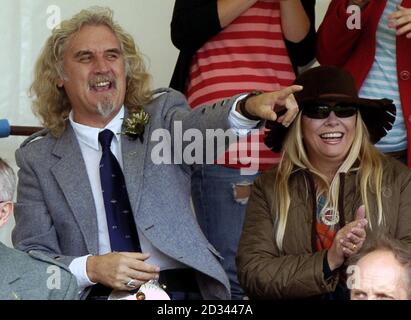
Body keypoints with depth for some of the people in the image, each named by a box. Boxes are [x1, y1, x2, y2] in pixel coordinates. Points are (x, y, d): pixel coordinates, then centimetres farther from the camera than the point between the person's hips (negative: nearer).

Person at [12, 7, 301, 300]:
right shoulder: (38, 157, 9)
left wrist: (248, 107, -35)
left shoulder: (161, 115, 10)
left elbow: (201, 126, -13)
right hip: (95, 293, -1)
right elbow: (30, 257, 4)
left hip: (182, 290, 1)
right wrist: (91, 268, -15)